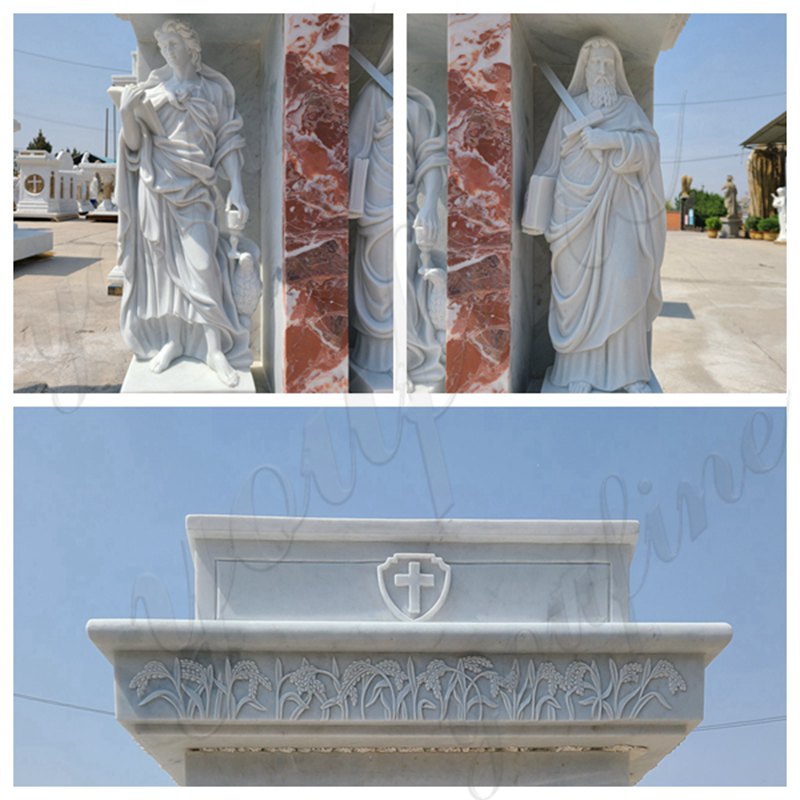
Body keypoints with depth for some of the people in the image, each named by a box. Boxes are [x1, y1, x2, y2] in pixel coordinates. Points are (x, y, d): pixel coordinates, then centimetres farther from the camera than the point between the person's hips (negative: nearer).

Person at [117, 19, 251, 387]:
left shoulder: (215, 90, 5)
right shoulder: (154, 88, 6)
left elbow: (228, 142, 2)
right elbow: (134, 144, 4)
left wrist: (237, 191, -8)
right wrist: (127, 113, -16)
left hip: (194, 189, -1)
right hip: (157, 184, 1)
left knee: (202, 268, -7)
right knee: (164, 263, 3)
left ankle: (216, 349, -1)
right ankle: (171, 339, 12)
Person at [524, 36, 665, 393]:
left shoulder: (629, 107, 11)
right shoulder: (569, 110, 10)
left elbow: (649, 144, -5)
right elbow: (549, 163, 7)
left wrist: (610, 140, -19)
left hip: (618, 209, 0)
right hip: (576, 209, 0)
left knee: (625, 282, -10)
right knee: (577, 287, -4)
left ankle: (629, 370, -4)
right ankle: (578, 370, 1)